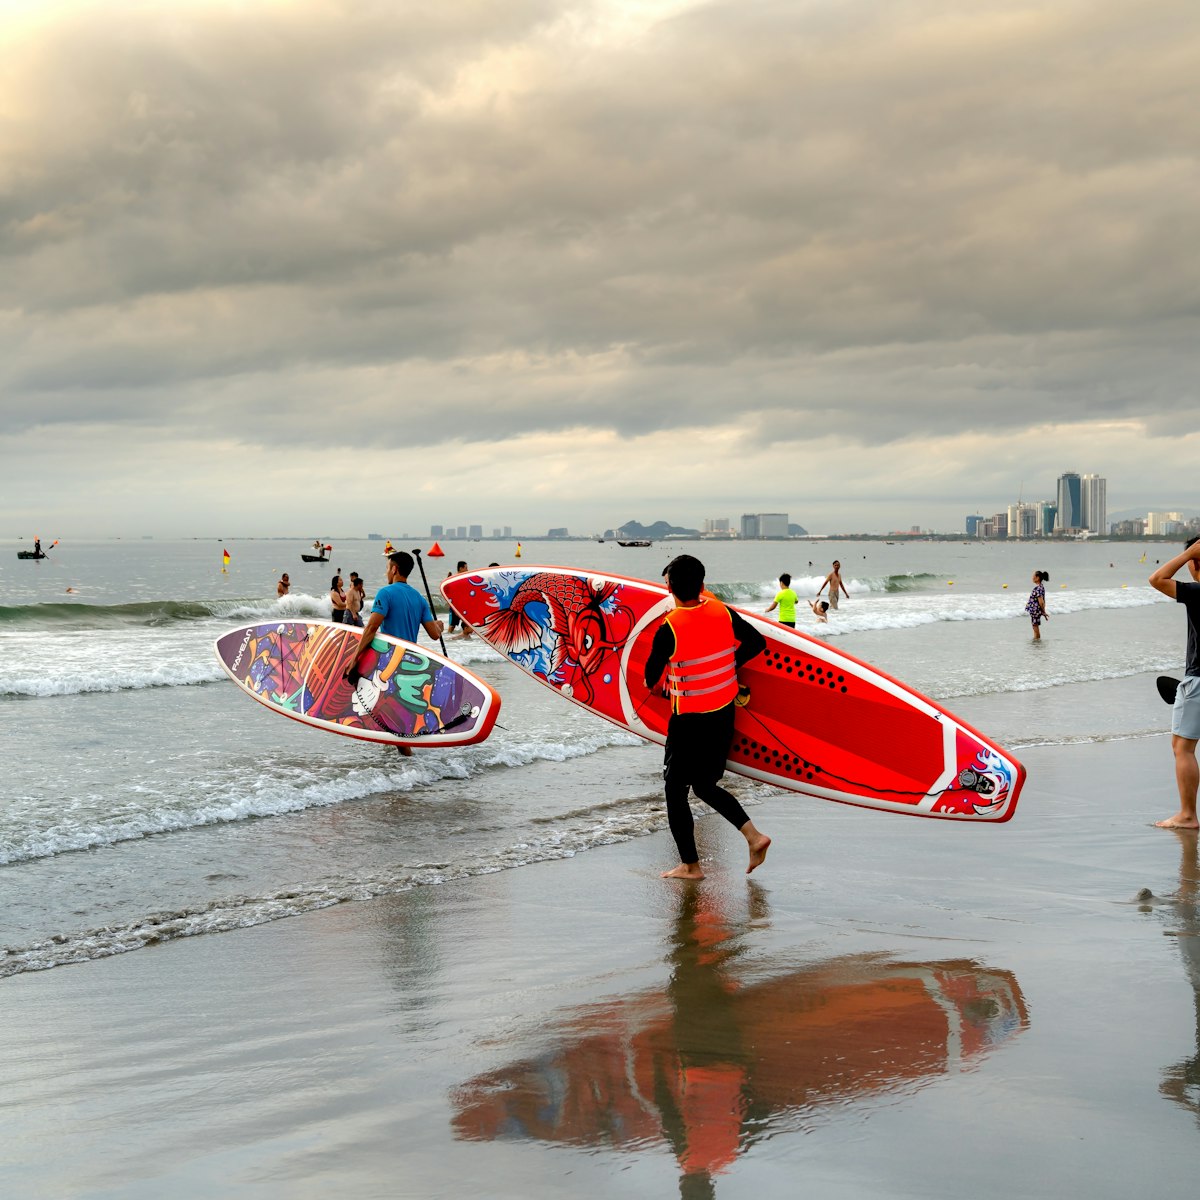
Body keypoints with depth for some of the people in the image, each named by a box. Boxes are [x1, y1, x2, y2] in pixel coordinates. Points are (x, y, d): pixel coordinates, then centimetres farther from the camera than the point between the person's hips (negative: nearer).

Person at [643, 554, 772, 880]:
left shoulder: (669, 628, -19)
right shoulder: (722, 613, -4)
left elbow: (650, 678, -8)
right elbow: (758, 642, 6)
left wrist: (652, 682, 16)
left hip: (688, 719, -6)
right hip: (724, 713, 6)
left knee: (675, 789, 9)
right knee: (705, 786, 20)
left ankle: (690, 865, 12)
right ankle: (753, 835, 5)